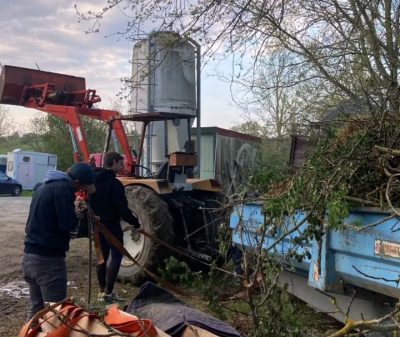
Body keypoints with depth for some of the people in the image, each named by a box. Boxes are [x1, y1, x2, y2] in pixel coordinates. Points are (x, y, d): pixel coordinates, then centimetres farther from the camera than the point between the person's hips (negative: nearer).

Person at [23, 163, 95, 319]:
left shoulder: (44, 186, 15)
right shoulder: (63, 188, -14)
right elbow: (68, 224, -19)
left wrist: (73, 211, 11)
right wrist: (78, 213, 0)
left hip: (30, 255, 9)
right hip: (48, 258, -9)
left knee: (36, 308, 20)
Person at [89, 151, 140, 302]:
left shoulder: (93, 180, 7)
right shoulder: (114, 183, -19)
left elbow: (90, 203, 15)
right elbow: (122, 209, -21)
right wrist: (135, 223, -11)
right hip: (111, 224, -8)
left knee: (102, 256, 15)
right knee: (116, 256, 1)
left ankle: (102, 291, 22)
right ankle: (108, 292, 0)